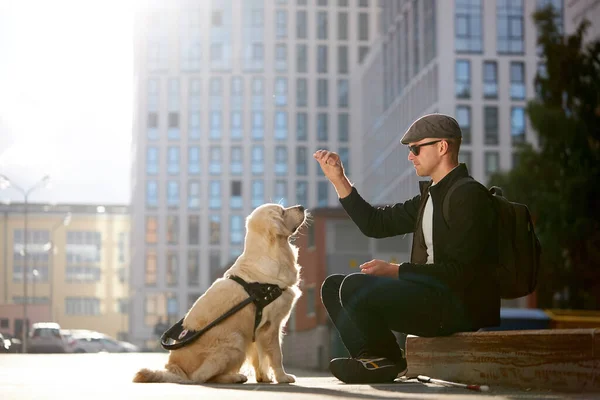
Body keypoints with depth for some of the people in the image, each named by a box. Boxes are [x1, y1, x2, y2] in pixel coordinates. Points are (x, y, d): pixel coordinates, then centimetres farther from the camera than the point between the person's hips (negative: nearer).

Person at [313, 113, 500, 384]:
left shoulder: (470, 196, -13)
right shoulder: (430, 195, 17)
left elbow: (459, 271, -21)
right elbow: (375, 224, 19)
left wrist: (395, 271, -21)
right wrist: (338, 179, 12)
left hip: (463, 306, -10)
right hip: (432, 295, 10)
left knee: (355, 287, -25)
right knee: (333, 286, 10)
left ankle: (391, 362, -3)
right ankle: (370, 357, -7)